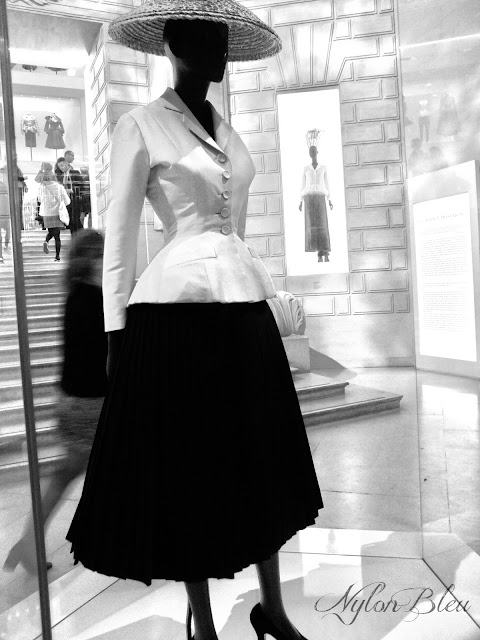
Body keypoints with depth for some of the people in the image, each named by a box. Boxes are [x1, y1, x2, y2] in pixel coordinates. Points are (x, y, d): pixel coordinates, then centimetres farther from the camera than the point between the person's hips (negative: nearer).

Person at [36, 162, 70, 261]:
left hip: (46, 214, 1)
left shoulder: (41, 188, -4)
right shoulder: (59, 187, -6)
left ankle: (46, 241, -8)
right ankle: (57, 256, 0)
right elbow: (67, 201, -1)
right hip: (57, 214, -1)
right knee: (57, 235, 5)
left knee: (51, 233, 23)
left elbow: (40, 200, 11)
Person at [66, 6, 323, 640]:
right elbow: (119, 238, -4)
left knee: (260, 460, 12)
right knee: (189, 466, 5)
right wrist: (118, 334, -7)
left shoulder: (228, 131, 18)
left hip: (245, 307, 7)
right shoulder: (141, 126, -1)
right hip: (179, 310, -6)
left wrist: (249, 287, 17)